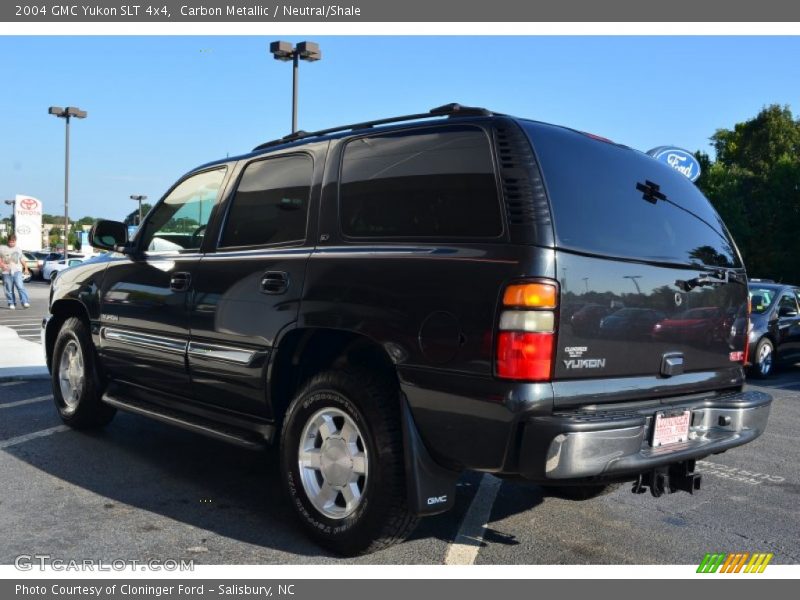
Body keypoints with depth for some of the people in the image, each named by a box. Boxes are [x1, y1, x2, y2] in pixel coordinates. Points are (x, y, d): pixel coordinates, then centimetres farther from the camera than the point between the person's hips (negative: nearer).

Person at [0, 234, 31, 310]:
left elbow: (22, 260, 21)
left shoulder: (18, 249, 16)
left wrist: (26, 268, 12)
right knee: (9, 289, 1)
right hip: (7, 272, 0)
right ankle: (11, 303, 13)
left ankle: (25, 302, -19)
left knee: (20, 286, -15)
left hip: (17, 271, 0)